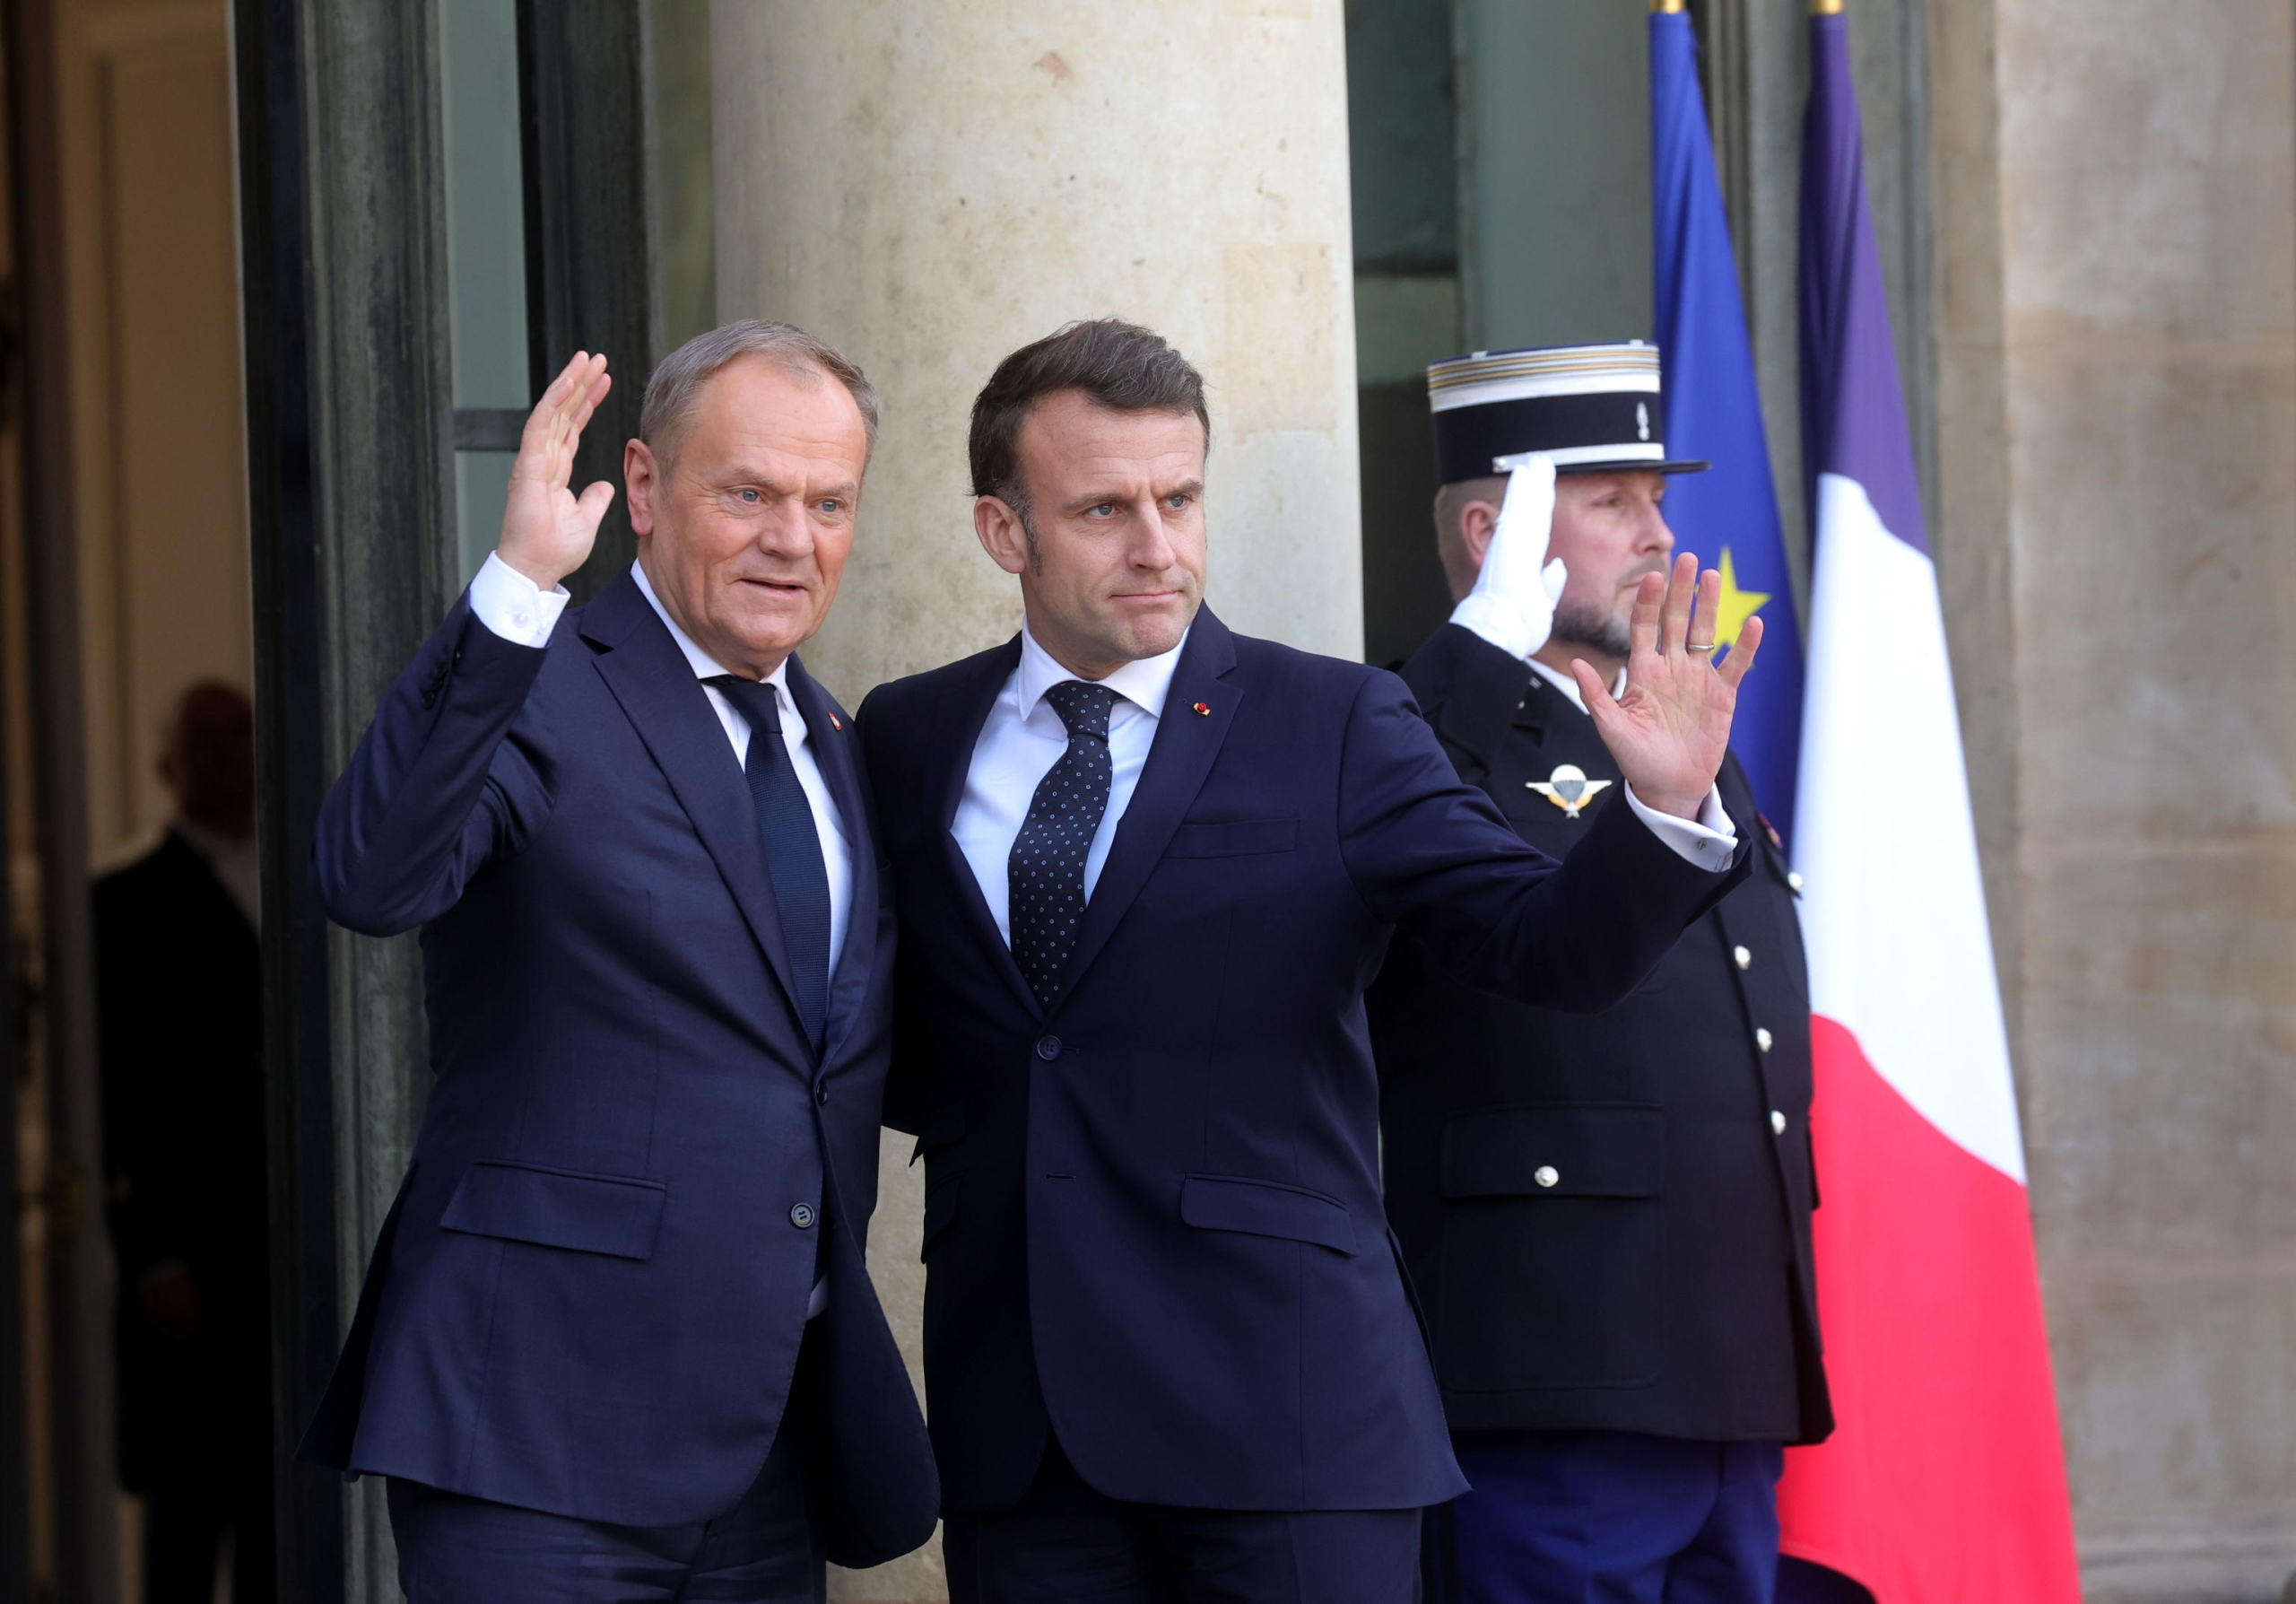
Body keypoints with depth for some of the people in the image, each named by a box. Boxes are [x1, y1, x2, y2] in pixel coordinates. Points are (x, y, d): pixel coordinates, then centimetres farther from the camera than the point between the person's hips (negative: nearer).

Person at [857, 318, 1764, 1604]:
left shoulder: (1337, 727, 1)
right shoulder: (908, 741, 10)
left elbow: (1556, 947, -8)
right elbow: (881, 1028, 21)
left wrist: (1666, 808, -25)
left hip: (1286, 1410, -3)